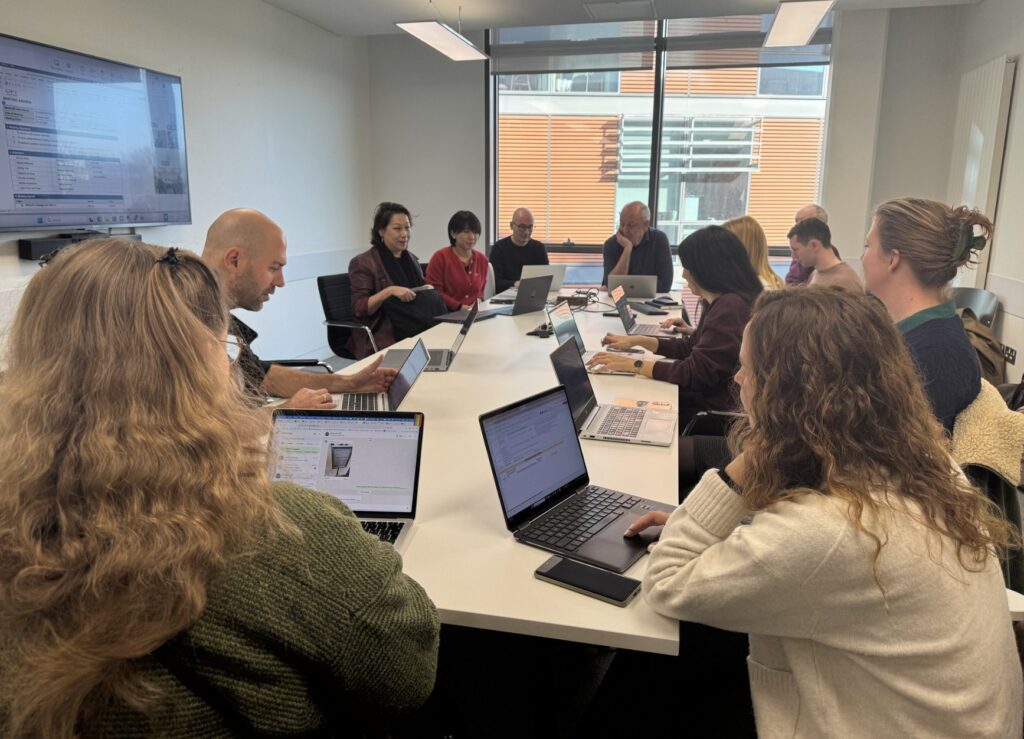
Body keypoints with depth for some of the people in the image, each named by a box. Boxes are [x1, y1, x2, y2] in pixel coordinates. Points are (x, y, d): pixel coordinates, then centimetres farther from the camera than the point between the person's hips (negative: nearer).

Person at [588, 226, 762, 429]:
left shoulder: (731, 307, -23)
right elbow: (690, 347, 21)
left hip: (716, 410, -9)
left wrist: (633, 365, -16)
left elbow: (695, 373, -23)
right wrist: (638, 341, 13)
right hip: (706, 396, 9)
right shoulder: (721, 302, 10)